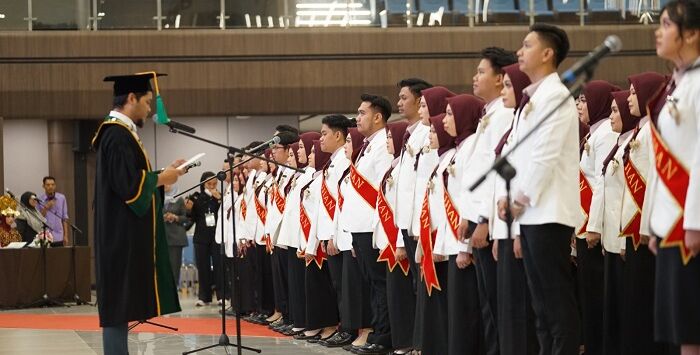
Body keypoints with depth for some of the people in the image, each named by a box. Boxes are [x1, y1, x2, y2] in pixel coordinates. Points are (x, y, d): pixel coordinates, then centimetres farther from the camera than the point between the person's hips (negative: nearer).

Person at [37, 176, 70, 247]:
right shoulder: (39, 200, 1)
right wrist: (46, 208, -13)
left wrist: (66, 235, 3)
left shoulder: (61, 198, 5)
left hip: (58, 238, 1)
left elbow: (64, 218, 7)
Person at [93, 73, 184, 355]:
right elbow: (128, 185, -23)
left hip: (125, 233, 11)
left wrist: (163, 173, 12)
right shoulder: (119, 135, -17)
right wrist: (161, 178, -9)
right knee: (119, 302, -8)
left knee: (121, 304, 11)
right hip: (123, 234, -11)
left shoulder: (118, 132, 15)